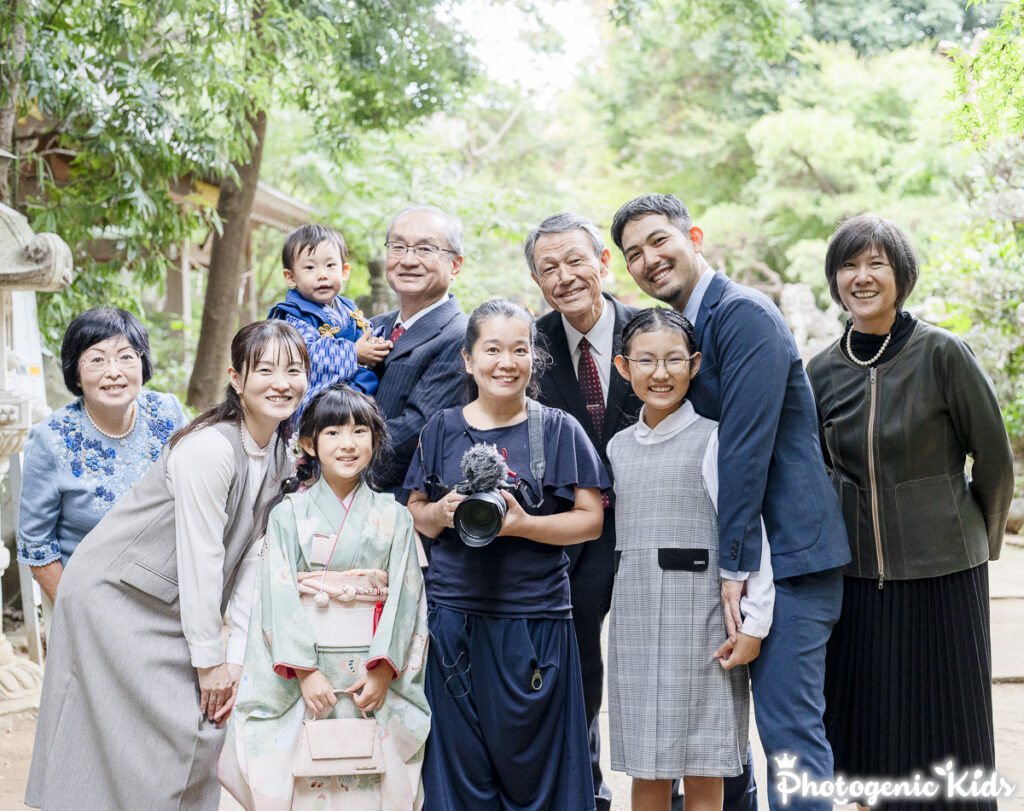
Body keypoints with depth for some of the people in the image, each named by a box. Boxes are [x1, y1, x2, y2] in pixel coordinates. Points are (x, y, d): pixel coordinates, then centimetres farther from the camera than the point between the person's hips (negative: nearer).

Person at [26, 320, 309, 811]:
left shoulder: (280, 458, 2)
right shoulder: (210, 449, -25)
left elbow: (250, 559, 0)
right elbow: (201, 559, -23)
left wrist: (235, 658, -6)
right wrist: (209, 660, -17)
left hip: (174, 608, 8)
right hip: (114, 599, -8)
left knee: (204, 729, 5)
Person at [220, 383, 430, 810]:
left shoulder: (394, 518, 6)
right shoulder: (288, 515, 3)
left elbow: (405, 598, 1)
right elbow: (279, 597, -4)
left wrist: (382, 670, -10)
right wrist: (306, 671, -13)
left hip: (373, 677, 1)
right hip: (300, 673, -1)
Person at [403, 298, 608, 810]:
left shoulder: (559, 430, 2)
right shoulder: (443, 429, 8)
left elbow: (590, 519, -2)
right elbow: (415, 514, 15)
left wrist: (522, 524, -16)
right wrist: (442, 512, -7)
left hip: (535, 619, -2)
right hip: (454, 615, 2)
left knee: (531, 763, 2)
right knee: (461, 764, 6)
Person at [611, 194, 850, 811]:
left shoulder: (743, 313, -13)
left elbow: (747, 446, -19)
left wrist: (736, 565, -20)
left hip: (786, 552, -9)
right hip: (737, 554, 10)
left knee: (787, 729, -10)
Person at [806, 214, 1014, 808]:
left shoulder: (943, 353, -9)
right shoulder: (824, 371, 3)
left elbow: (995, 460, -1)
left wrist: (981, 544, 9)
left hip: (942, 573, -4)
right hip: (857, 576, 4)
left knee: (945, 738, 3)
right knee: (867, 736, 7)